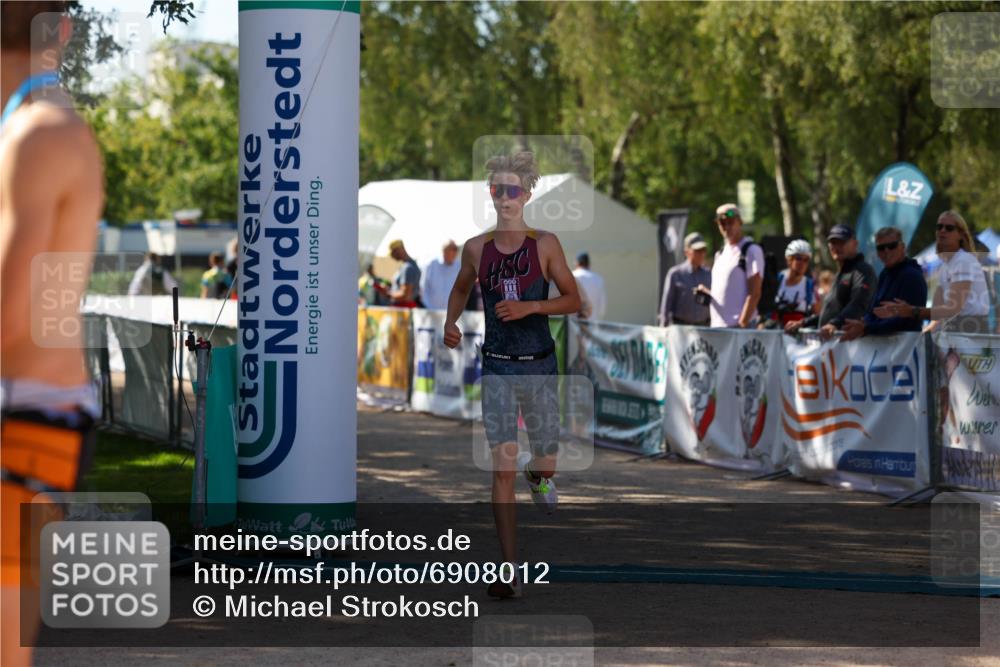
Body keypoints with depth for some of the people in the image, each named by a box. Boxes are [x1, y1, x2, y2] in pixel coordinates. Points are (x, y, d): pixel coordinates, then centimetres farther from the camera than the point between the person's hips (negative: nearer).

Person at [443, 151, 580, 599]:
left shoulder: (544, 244, -4)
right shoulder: (476, 248, 2)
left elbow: (573, 300, -1)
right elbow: (461, 289, 21)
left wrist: (529, 307, -16)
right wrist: (450, 323, 2)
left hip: (539, 365, 0)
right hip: (497, 367, 0)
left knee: (546, 467, 10)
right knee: (502, 469, -9)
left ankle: (534, 473, 51)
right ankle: (510, 572, -9)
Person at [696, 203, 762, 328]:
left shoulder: (751, 251, -5)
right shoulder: (720, 253, 20)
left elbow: (754, 294, -11)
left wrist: (742, 323, -18)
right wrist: (706, 292, 6)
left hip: (738, 324, -8)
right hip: (717, 325, 8)